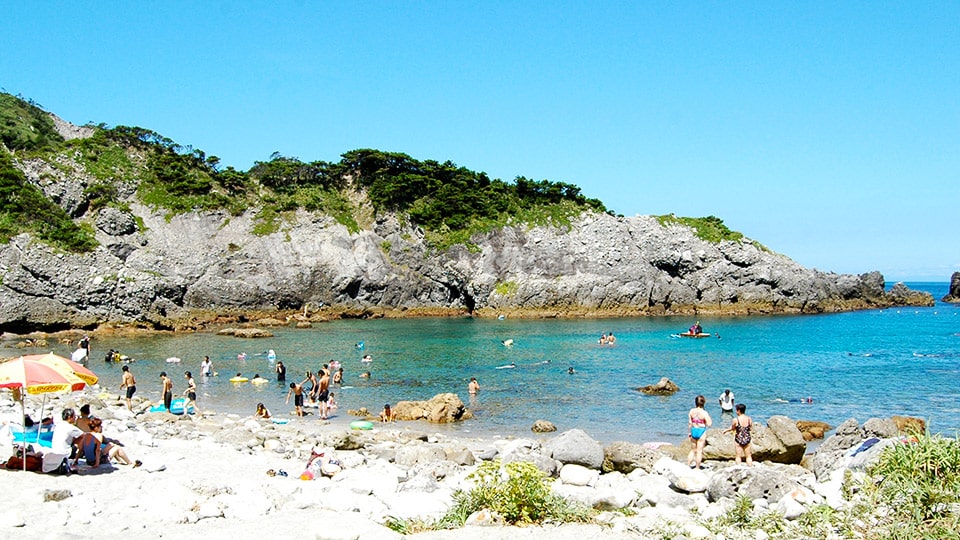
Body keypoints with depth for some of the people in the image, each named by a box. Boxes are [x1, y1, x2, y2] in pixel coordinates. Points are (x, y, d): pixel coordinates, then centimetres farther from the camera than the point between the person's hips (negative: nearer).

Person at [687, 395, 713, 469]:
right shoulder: (704, 413, -15)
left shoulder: (691, 411, -3)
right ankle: (697, 468, 11)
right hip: (701, 431, -4)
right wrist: (709, 417, 0)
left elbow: (689, 423, 2)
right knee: (699, 451, 6)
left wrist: (690, 432, 14)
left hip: (693, 431, 4)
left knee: (693, 450, 20)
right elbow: (709, 424, -15)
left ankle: (688, 465, 21)